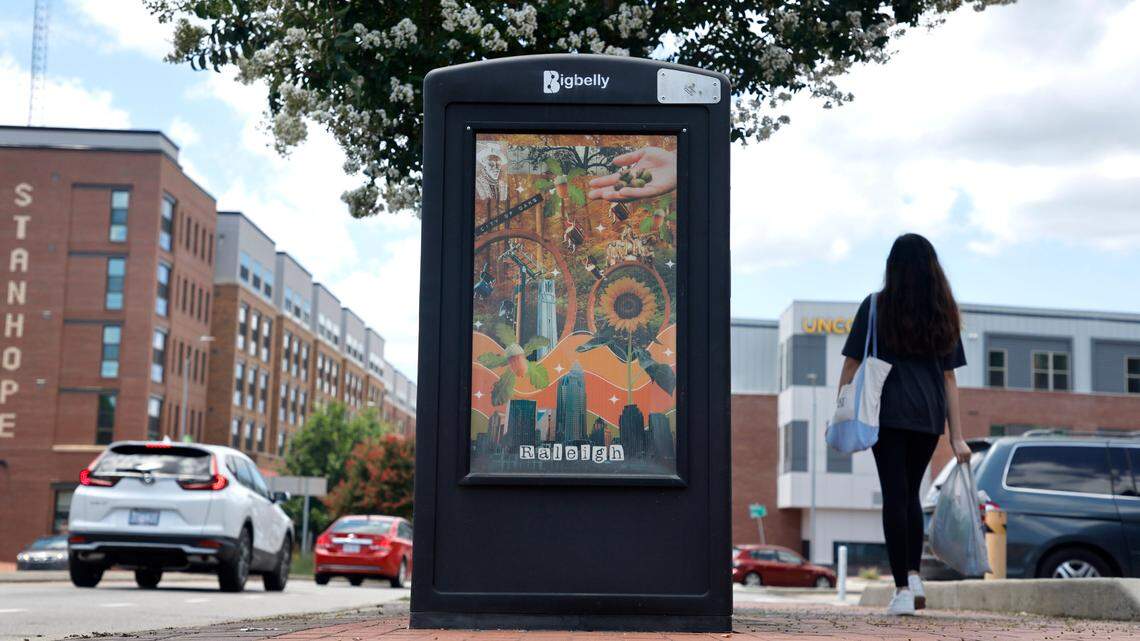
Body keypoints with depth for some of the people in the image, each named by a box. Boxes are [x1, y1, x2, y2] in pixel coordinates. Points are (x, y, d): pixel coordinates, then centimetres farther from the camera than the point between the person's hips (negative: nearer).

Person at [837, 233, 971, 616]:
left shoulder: (876, 307, 1)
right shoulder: (944, 313, 11)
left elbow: (852, 364, -1)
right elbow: (949, 378, 10)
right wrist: (956, 436, 9)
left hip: (888, 412, -4)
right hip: (930, 416, 4)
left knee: (894, 495, -1)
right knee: (911, 493, 19)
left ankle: (903, 590, -3)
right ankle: (913, 575, 13)